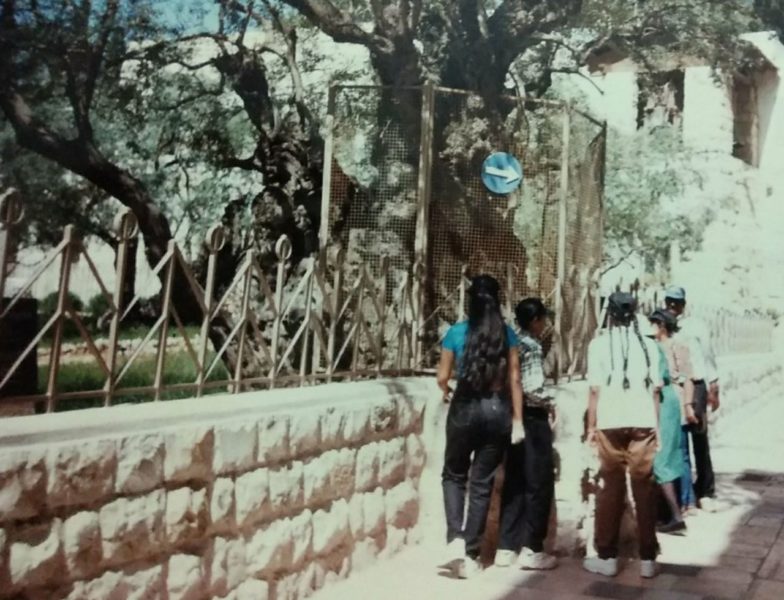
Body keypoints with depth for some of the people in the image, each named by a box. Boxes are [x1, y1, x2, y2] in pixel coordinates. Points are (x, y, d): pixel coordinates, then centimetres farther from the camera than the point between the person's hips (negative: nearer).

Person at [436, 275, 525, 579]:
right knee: (482, 483, 9)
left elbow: (442, 377, 0)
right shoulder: (507, 333, 0)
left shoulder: (456, 332, -3)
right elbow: (514, 379, -1)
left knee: (454, 475, 18)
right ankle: (470, 554, 14)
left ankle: (455, 538, -1)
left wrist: (446, 391, 23)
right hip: (497, 409, 1)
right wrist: (517, 420, 3)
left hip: (465, 408, -1)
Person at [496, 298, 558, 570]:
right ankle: (531, 549, 5)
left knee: (514, 483, 11)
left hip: (514, 417, 8)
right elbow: (531, 387, -23)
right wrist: (549, 403, -5)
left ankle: (506, 547, 14)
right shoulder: (531, 346, -13)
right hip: (533, 419, -8)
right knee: (539, 483, 2)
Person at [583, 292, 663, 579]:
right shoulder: (648, 345, 5)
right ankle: (647, 559, 13)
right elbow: (655, 389, 3)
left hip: (610, 423, -1)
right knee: (645, 488, 8)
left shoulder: (599, 344, -1)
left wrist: (591, 426, 2)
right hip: (643, 422, 1)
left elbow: (595, 389, -4)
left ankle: (607, 557, 11)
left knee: (611, 488, 7)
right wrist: (656, 425, 11)